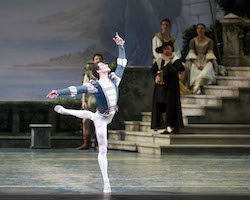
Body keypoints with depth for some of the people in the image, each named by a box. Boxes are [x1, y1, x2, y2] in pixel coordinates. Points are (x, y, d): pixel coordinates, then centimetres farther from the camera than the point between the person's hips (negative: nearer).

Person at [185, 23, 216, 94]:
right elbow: (191, 53, 0)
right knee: (195, 69, -35)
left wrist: (204, 64, -19)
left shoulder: (209, 41, 11)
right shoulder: (193, 41, 12)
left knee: (208, 67, -37)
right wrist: (197, 64, -19)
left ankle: (196, 85, -55)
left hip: (206, 61, 0)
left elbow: (210, 53, 0)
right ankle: (197, 89, -54)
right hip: (195, 61, 0)